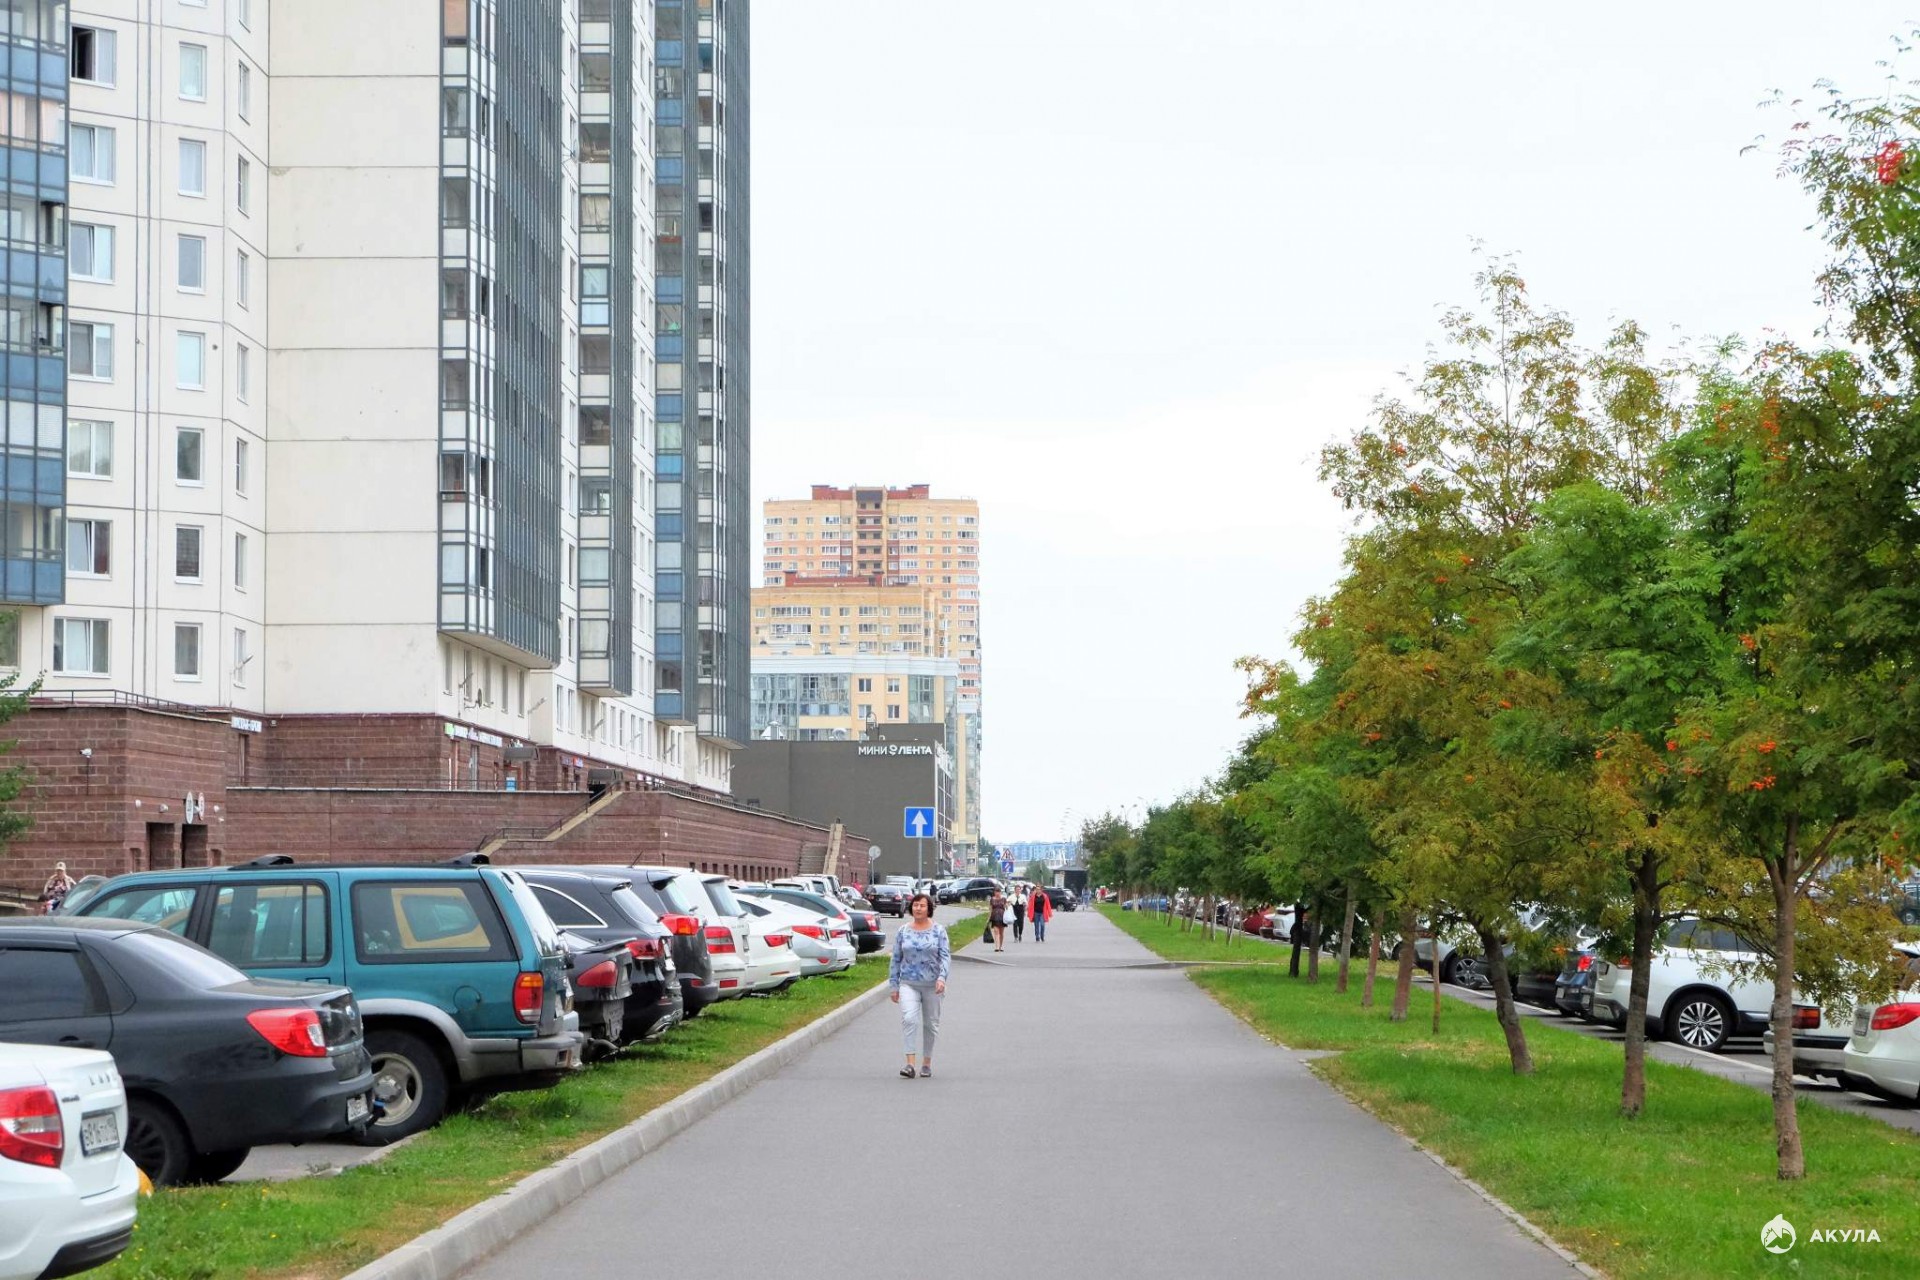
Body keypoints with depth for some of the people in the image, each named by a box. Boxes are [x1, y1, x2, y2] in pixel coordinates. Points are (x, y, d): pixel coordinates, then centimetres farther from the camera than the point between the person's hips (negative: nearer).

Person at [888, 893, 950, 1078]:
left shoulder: (938, 930, 0)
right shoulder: (903, 931, 5)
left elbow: (945, 956, -5)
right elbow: (895, 959, 9)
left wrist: (942, 977, -22)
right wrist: (894, 986, 7)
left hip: (932, 985, 0)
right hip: (908, 984, 0)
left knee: (930, 1024, 8)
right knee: (909, 1019, -18)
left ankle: (927, 1062, 22)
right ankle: (910, 1064, -22)